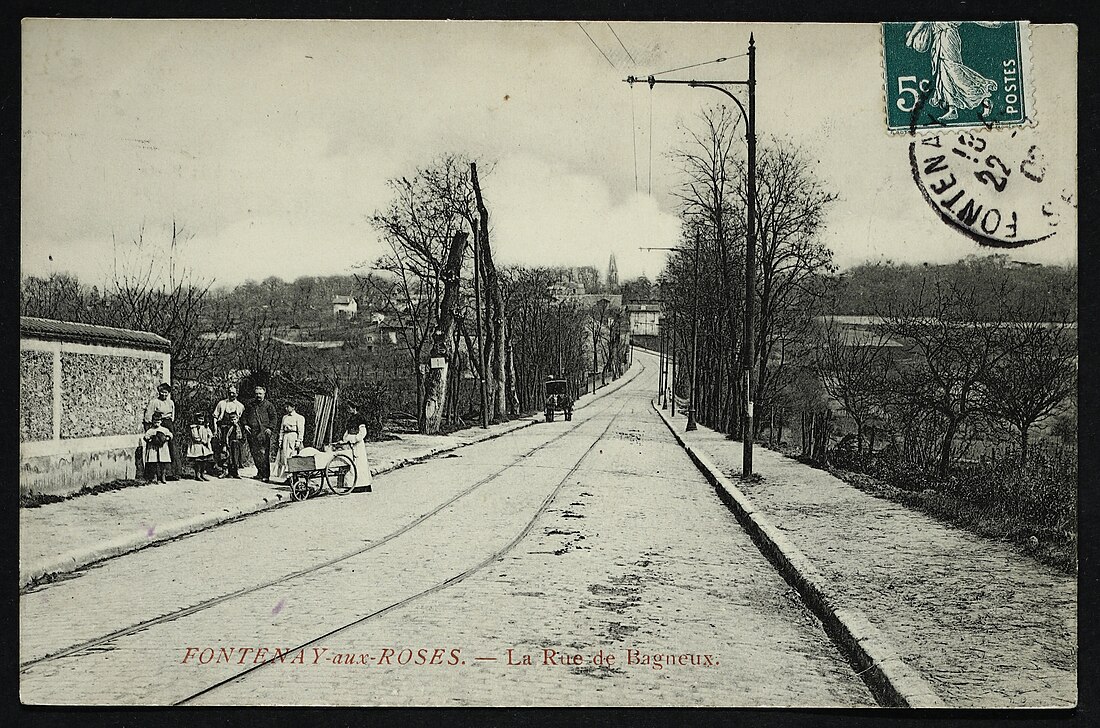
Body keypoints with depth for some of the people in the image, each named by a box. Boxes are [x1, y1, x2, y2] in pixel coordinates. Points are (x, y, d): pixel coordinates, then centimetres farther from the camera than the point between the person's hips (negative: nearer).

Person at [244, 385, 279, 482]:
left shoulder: (268, 405, 6)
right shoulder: (250, 405, 18)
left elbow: (274, 417, 3)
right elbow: (245, 415, 24)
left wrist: (270, 428, -8)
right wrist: (245, 425, 7)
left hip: (264, 432, -5)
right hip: (252, 432, 5)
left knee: (264, 454, -9)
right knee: (255, 453, 4)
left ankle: (266, 475, -10)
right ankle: (260, 472, 16)